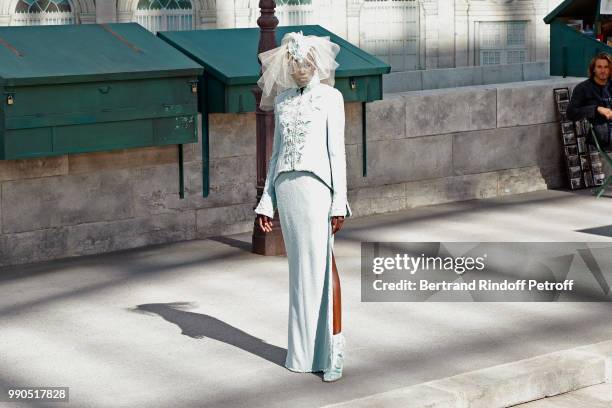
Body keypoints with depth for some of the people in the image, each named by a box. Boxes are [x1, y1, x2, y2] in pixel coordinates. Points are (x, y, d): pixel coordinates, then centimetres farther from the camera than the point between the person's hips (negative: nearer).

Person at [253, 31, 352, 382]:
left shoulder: (330, 97, 1)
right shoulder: (283, 99, 15)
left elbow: (337, 150, -4)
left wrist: (339, 202, -11)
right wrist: (266, 202, 13)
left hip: (316, 185, -5)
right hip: (286, 186, 5)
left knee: (322, 263, -10)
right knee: (301, 266, 8)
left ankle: (332, 347, -9)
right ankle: (304, 346, 13)